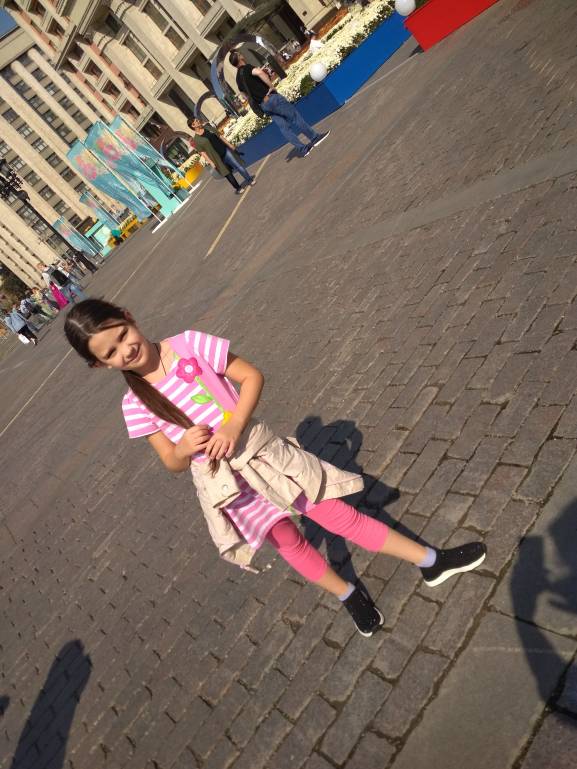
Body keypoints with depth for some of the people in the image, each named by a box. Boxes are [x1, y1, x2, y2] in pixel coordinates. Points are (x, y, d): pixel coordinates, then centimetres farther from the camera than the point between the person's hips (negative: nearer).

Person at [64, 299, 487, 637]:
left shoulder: (189, 344, -10)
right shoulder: (135, 405, -5)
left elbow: (253, 376, -7)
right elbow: (172, 463, 2)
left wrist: (233, 427, -20)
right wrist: (184, 447, -21)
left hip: (259, 452, -1)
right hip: (222, 483, 2)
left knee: (338, 514, 2)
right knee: (291, 544, 14)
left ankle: (431, 560, 18)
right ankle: (350, 595, 39)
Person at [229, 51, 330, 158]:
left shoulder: (238, 79, 16)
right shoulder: (246, 68, -9)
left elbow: (247, 95, 27)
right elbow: (259, 72, -30)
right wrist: (271, 86, -18)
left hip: (263, 105, 8)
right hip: (270, 98, -8)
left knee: (284, 127, 6)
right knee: (294, 114, -1)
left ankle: (302, 149, 4)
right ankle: (314, 137, 2)